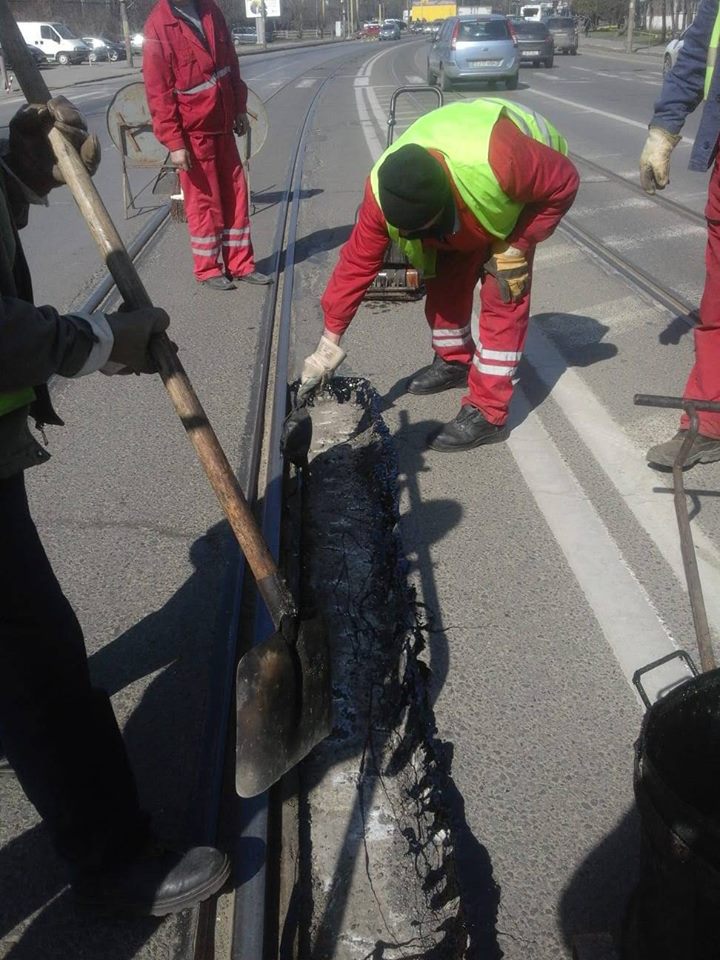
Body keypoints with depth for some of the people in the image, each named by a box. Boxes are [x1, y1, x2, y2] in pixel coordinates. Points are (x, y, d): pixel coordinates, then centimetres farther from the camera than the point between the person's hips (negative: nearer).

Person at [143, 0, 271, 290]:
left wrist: (239, 109, 12)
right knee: (203, 202, 3)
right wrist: (174, 143, -19)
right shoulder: (157, 26, -13)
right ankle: (208, 269, 16)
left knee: (236, 195, 9)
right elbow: (158, 93, -15)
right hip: (193, 132, -6)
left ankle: (240, 264, 19)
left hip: (222, 125, 6)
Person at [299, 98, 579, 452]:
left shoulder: (497, 160, -46)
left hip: (530, 188, -4)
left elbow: (564, 181, -28)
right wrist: (330, 339, -21)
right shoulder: (383, 193, -31)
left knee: (502, 294, -14)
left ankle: (488, 412, -12)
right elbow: (357, 261, -22)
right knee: (444, 280, 2)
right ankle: (455, 361, 30)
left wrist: (517, 244, -29)